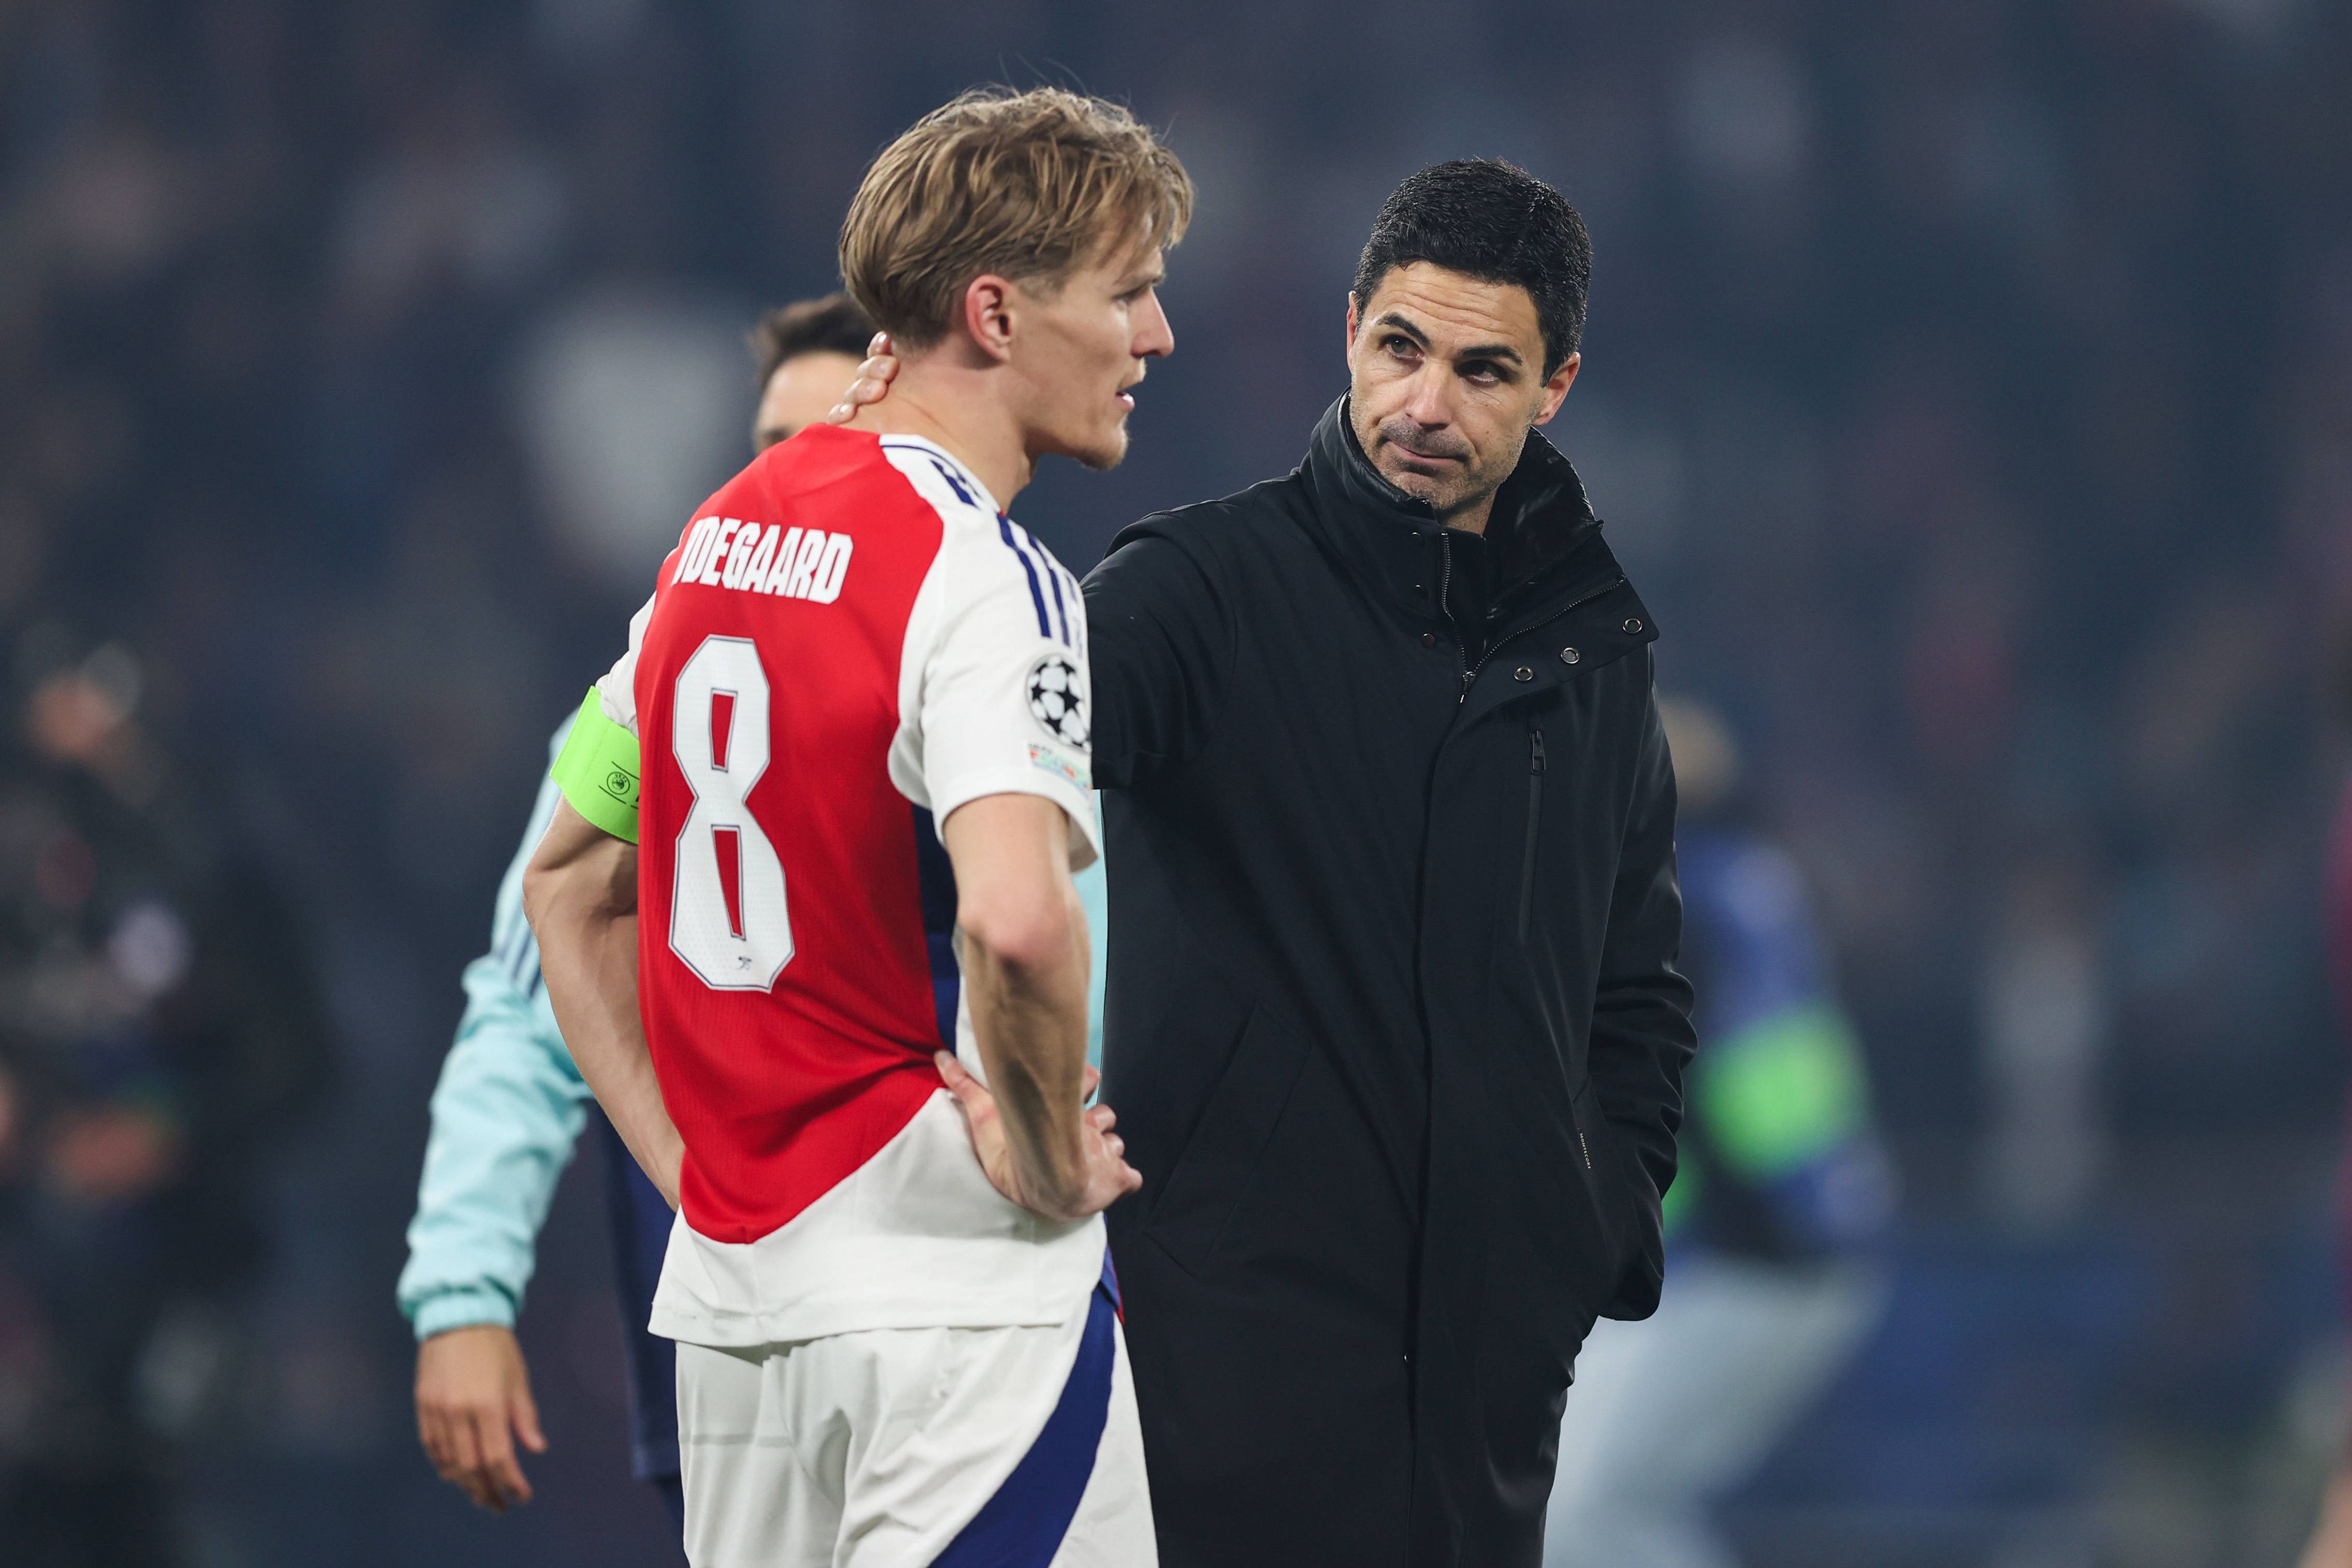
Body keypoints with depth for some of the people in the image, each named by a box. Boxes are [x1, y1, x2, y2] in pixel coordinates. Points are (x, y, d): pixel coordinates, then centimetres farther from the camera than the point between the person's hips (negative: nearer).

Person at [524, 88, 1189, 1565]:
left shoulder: (725, 530, 12)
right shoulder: (983, 574, -14)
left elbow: (572, 886, 21)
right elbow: (1015, 918, -31)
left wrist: (688, 1162, 16)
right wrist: (1049, 1165, -16)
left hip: (730, 1282, 8)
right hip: (959, 1290, -8)